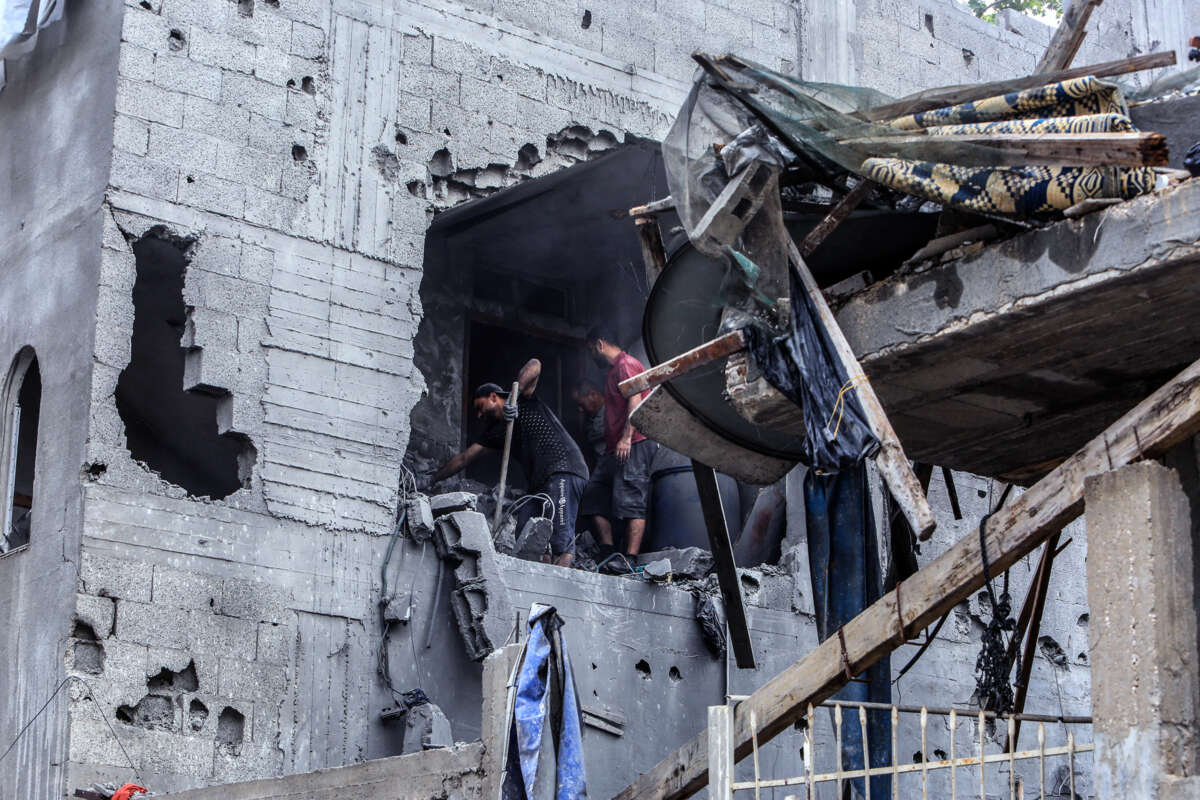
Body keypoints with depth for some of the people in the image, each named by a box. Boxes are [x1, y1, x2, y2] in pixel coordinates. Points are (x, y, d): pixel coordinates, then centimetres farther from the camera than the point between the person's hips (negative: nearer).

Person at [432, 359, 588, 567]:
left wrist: (514, 396, -19)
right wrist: (431, 480, 21)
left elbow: (534, 365, -9)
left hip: (564, 469, -8)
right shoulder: (495, 431, 25)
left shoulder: (524, 402, 6)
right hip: (540, 483, 8)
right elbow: (464, 458, 24)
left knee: (561, 540, -20)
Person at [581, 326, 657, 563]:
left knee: (631, 503, -16)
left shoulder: (626, 364, -4)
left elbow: (635, 401, -17)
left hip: (634, 445, -11)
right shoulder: (612, 371, 27)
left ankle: (630, 560, -22)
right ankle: (608, 554, 0)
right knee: (595, 497, 4)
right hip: (615, 449, 11)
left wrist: (626, 438, -25)